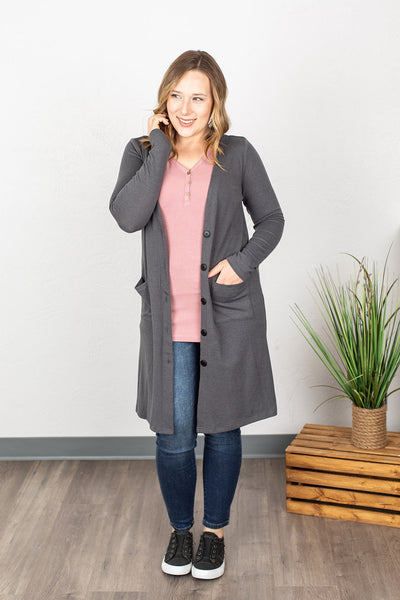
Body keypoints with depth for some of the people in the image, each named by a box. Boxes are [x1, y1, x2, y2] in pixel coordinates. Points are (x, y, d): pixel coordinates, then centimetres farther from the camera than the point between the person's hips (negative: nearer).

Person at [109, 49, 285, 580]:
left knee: (221, 429, 11)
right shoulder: (143, 152, 1)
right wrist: (160, 146, -14)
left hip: (229, 317, 0)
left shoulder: (238, 154, -1)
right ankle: (180, 528, 31)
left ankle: (216, 530, 33)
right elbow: (128, 216, -16)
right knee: (173, 437, 5)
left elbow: (271, 218, 7)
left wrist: (243, 261, -11)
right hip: (169, 321, 1)